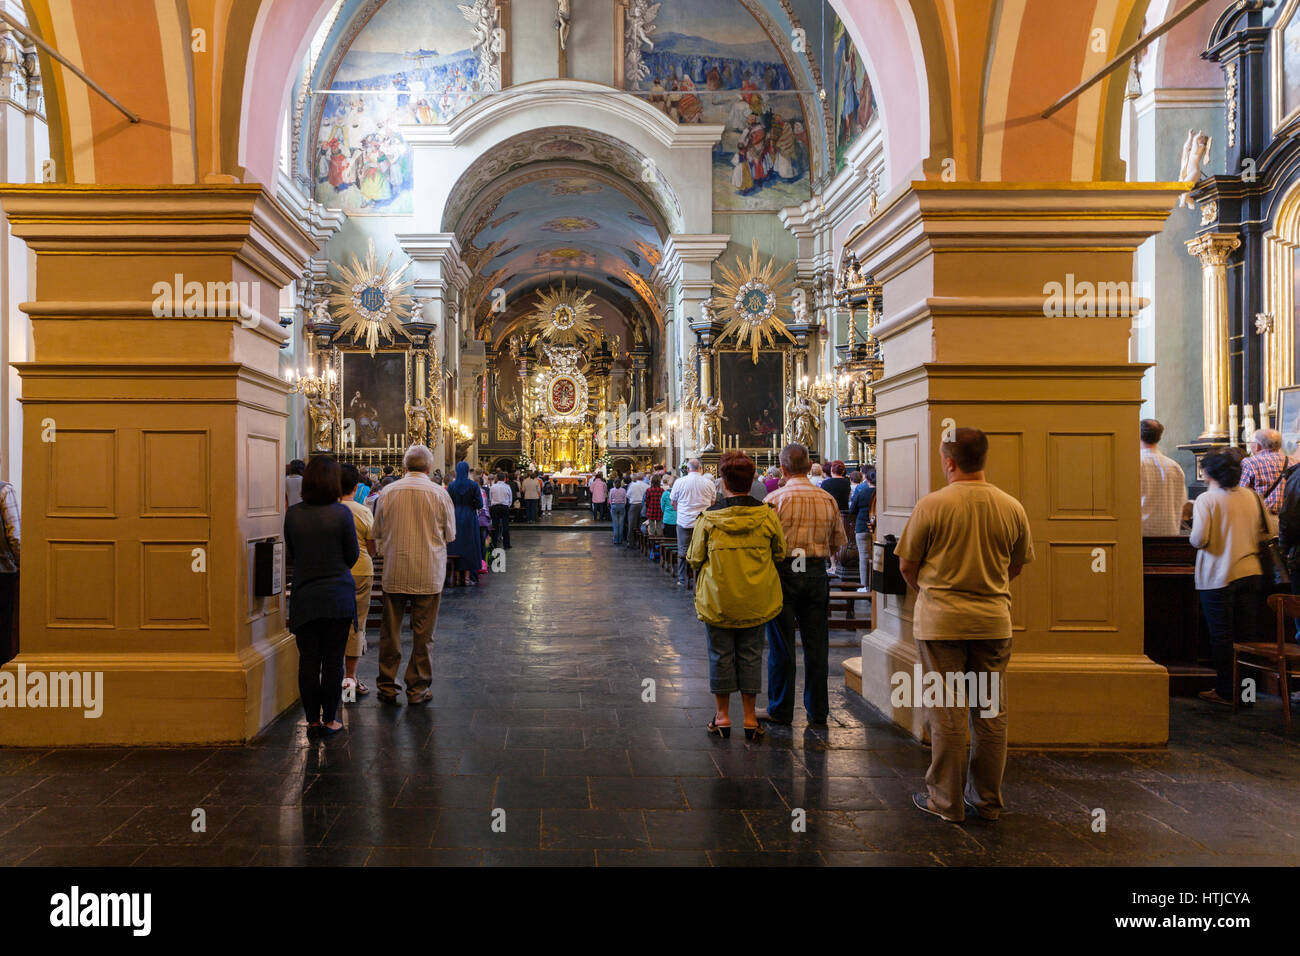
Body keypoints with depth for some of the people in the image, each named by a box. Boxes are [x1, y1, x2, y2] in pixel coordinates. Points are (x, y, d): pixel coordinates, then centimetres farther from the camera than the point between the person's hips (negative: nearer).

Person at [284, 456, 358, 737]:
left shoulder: (293, 514, -2)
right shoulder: (341, 513, -11)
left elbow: (291, 554, 10)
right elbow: (352, 556, -3)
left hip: (304, 597, 2)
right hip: (338, 597, -2)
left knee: (308, 660, 9)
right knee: (333, 660, 6)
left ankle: (312, 720, 16)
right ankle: (329, 719, 12)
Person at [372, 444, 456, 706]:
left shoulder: (388, 491, -2)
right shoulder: (439, 493, -6)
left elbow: (378, 531, 8)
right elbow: (450, 534, 2)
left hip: (394, 573, 2)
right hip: (428, 573, -2)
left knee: (390, 630, 12)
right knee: (423, 633, 7)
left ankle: (387, 686, 19)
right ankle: (417, 689, 12)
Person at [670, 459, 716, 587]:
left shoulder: (679, 482, -4)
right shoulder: (709, 483, -1)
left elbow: (673, 502, 6)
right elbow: (712, 503, 10)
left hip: (684, 521, -1)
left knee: (683, 551, 6)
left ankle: (682, 580, 10)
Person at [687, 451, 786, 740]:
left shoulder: (709, 517, -11)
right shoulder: (767, 515, -8)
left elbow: (694, 559, -1)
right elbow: (780, 554, 5)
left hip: (718, 600, -1)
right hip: (756, 600, 1)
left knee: (721, 656, 11)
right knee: (751, 656, 11)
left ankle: (722, 716, 20)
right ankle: (750, 718, 18)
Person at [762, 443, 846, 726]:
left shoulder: (774, 499, -9)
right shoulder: (827, 499, 2)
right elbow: (838, 542, 9)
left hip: (783, 572, -3)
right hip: (816, 573, 3)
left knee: (781, 644, 5)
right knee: (816, 644, 10)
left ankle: (781, 710, 13)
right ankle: (818, 710, 18)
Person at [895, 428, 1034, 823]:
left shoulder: (931, 505, -10)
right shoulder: (1013, 508, 0)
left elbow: (907, 565, -2)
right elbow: (1016, 565, 12)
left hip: (941, 621, -3)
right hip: (994, 620, 4)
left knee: (947, 713, 4)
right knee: (991, 712, 12)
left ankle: (946, 801, 14)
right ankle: (987, 800, 22)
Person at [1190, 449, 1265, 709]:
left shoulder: (1206, 499, -11)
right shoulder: (1251, 496, 5)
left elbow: (1199, 539, -19)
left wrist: (1193, 540, 3)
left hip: (1218, 577, -5)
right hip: (1251, 573, 5)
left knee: (1221, 637, 3)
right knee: (1246, 636, 11)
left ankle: (1226, 692, 9)